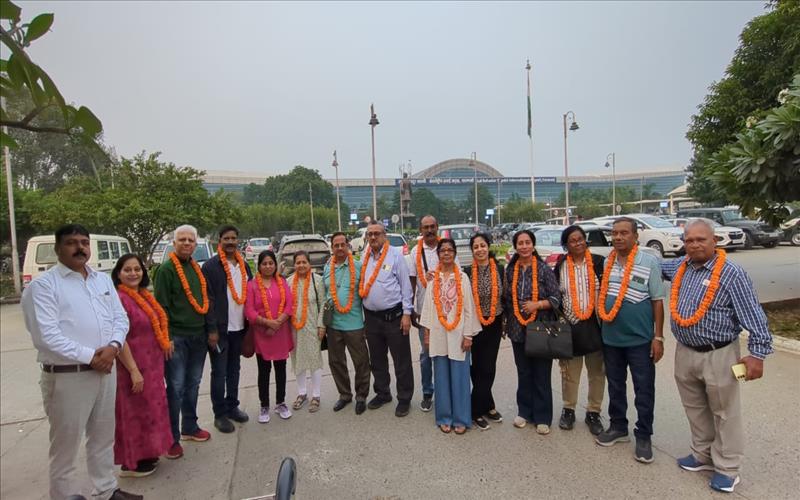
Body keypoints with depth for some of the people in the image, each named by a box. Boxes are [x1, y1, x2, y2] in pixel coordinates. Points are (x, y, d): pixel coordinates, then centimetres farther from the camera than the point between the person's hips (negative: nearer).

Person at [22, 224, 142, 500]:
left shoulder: (103, 279, 10)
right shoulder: (43, 285, -8)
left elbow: (121, 318, 9)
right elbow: (46, 336, -17)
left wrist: (113, 347, -9)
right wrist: (89, 356, -17)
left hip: (106, 369, 6)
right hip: (67, 376, -6)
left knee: (103, 436, 19)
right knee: (66, 444, 7)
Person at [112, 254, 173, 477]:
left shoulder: (145, 295, 8)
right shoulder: (118, 299, -19)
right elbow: (119, 339, -22)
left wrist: (165, 341, 6)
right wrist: (134, 370, -23)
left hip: (152, 365, 9)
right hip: (134, 367, -9)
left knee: (149, 409, 18)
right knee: (135, 413, 4)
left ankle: (145, 453, 33)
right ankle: (131, 463, 19)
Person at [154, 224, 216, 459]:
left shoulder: (197, 269, 12)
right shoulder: (166, 269, -8)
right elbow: (162, 306, -12)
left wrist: (211, 330, 13)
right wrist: (166, 337, -16)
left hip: (198, 336, 7)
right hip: (177, 337, -7)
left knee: (193, 384, 16)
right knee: (176, 387, -1)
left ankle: (189, 427, 30)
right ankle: (172, 438, 11)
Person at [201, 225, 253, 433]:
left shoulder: (244, 265, 9)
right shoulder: (210, 266, -9)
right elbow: (208, 299, -12)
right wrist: (212, 329, -16)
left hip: (239, 328, 6)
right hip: (220, 329, -6)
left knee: (234, 370, 16)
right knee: (219, 373, 4)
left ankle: (232, 406, 30)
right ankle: (220, 414, 16)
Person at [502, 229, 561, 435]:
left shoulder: (544, 269, -6)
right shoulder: (510, 270, 3)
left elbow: (556, 298, -6)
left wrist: (537, 304, -20)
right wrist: (507, 321, 8)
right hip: (518, 329, 3)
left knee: (542, 374, 4)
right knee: (523, 373, 14)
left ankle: (542, 417, 18)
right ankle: (524, 411, 29)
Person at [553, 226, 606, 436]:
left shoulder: (599, 262, -2)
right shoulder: (560, 266, 2)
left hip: (595, 325, 0)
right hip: (570, 325, 1)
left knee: (597, 372, 9)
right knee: (569, 372, 10)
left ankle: (593, 412, 25)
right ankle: (568, 409, 27)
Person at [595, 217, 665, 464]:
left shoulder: (649, 262, -10)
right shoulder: (607, 263, 3)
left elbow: (657, 301, -7)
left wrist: (658, 337, -8)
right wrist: (602, 317, 9)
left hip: (640, 339, -4)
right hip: (611, 338, 4)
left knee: (644, 390, 7)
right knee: (615, 386, 17)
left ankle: (643, 437, 22)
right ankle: (618, 427, 34)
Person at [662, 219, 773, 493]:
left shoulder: (731, 274, -15)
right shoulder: (679, 266, 3)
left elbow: (753, 316, -14)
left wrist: (757, 353, -17)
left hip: (718, 356, -6)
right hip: (685, 353, 6)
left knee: (725, 413, 9)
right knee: (695, 408, 19)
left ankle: (727, 468, 23)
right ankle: (703, 454, 36)